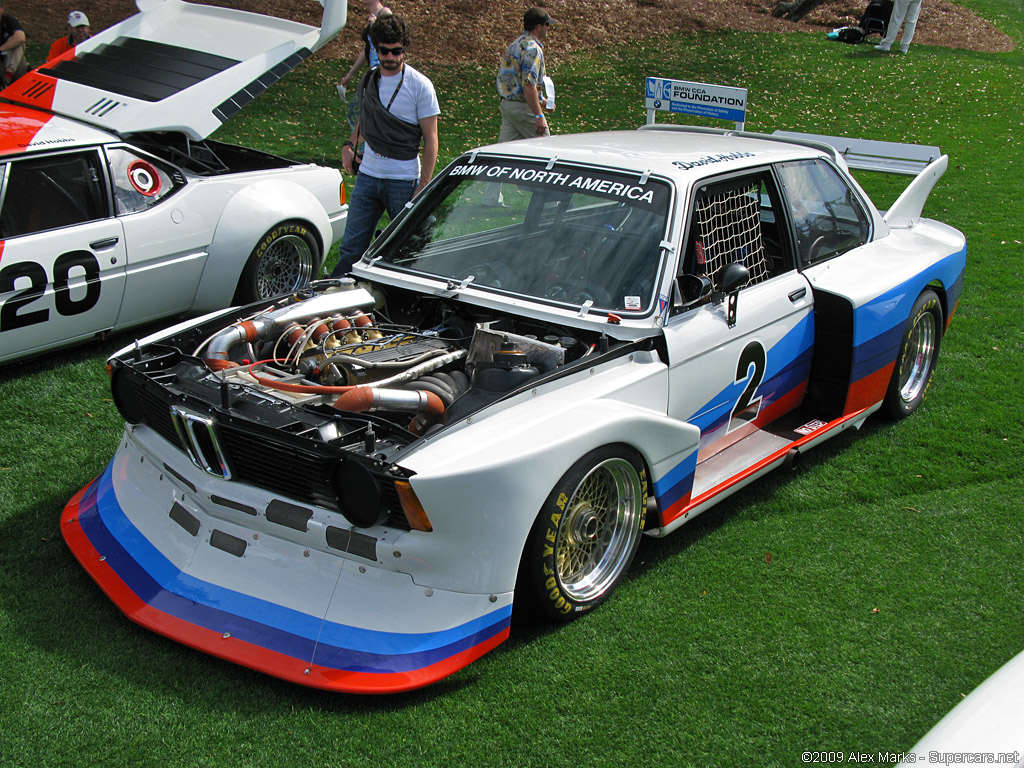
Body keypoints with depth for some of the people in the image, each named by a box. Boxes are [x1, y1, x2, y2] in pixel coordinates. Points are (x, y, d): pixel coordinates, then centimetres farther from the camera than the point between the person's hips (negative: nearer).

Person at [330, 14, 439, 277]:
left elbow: (430, 139, -7)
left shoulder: (420, 85, -7)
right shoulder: (368, 81, 9)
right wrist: (349, 144, 6)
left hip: (403, 180, -5)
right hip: (367, 175, 5)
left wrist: (423, 187, -12)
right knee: (352, 245, 7)